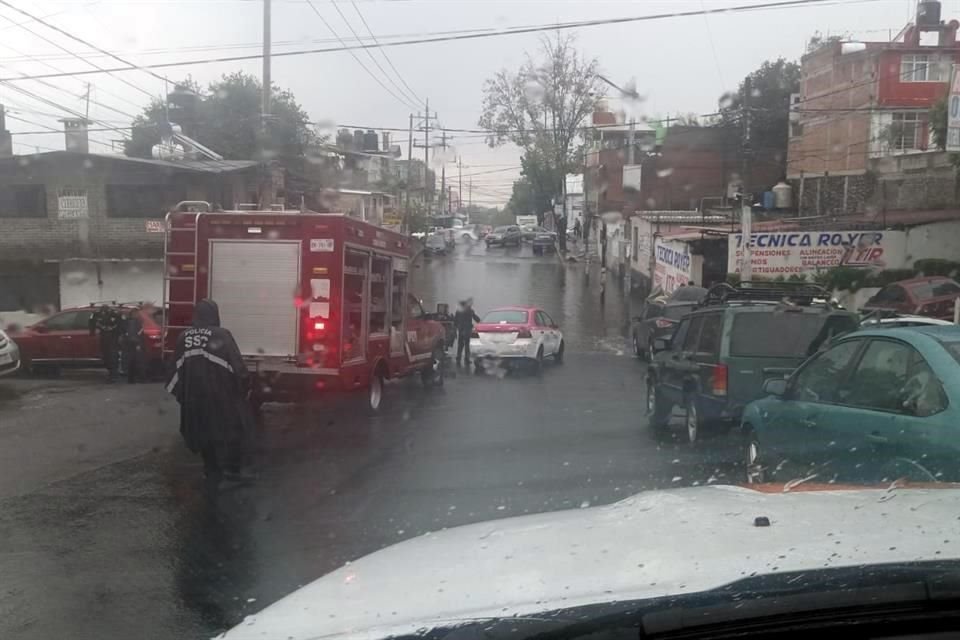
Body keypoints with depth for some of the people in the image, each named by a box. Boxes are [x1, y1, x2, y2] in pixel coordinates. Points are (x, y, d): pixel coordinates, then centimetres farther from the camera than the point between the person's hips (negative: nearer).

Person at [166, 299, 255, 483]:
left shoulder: (184, 337, 4)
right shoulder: (221, 335, -13)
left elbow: (177, 367, 12)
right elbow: (237, 366, -13)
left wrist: (180, 393, 23)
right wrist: (244, 385, 2)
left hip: (194, 395, 5)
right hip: (221, 394, -5)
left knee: (203, 430, 16)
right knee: (233, 427, 7)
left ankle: (212, 468, 22)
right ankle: (234, 467, 3)